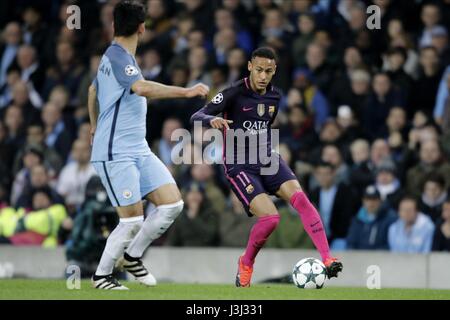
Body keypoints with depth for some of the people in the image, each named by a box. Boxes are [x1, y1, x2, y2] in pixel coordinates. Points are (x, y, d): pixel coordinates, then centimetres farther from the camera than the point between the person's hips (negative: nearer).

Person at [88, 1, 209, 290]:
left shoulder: (115, 56, 16)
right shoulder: (118, 57, -15)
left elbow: (93, 90, 33)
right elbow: (142, 88, -35)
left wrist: (96, 128, 46)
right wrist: (185, 92, -37)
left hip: (139, 150, 9)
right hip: (116, 154, -9)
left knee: (173, 203, -1)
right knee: (133, 220, -9)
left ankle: (133, 256, 16)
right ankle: (102, 275, 10)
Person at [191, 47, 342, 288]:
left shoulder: (275, 96, 7)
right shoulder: (234, 93, -11)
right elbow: (195, 117, -16)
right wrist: (212, 120, -37)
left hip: (267, 160, 5)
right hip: (239, 166, -5)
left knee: (299, 197, -22)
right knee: (270, 217, -22)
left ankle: (327, 260, -25)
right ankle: (246, 264, 7)